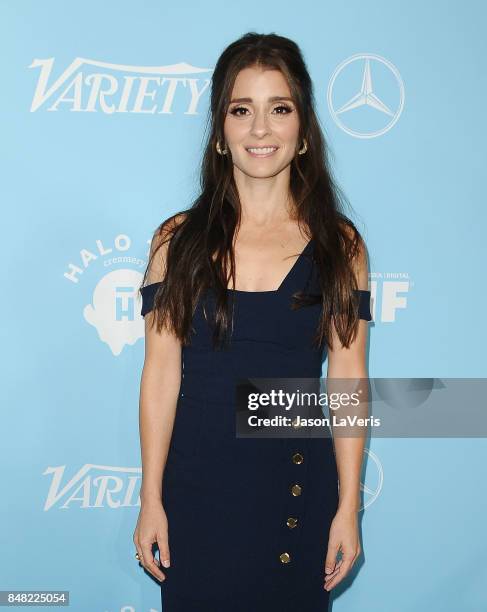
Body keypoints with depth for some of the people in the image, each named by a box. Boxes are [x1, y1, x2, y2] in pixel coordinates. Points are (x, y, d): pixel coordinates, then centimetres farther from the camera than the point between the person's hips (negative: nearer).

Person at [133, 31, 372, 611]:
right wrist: (150, 499, -3)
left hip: (298, 484, 0)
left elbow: (347, 380, -2)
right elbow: (161, 372, -3)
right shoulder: (178, 239, -2)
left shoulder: (339, 244, -2)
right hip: (195, 484, 0)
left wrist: (348, 507, -2)